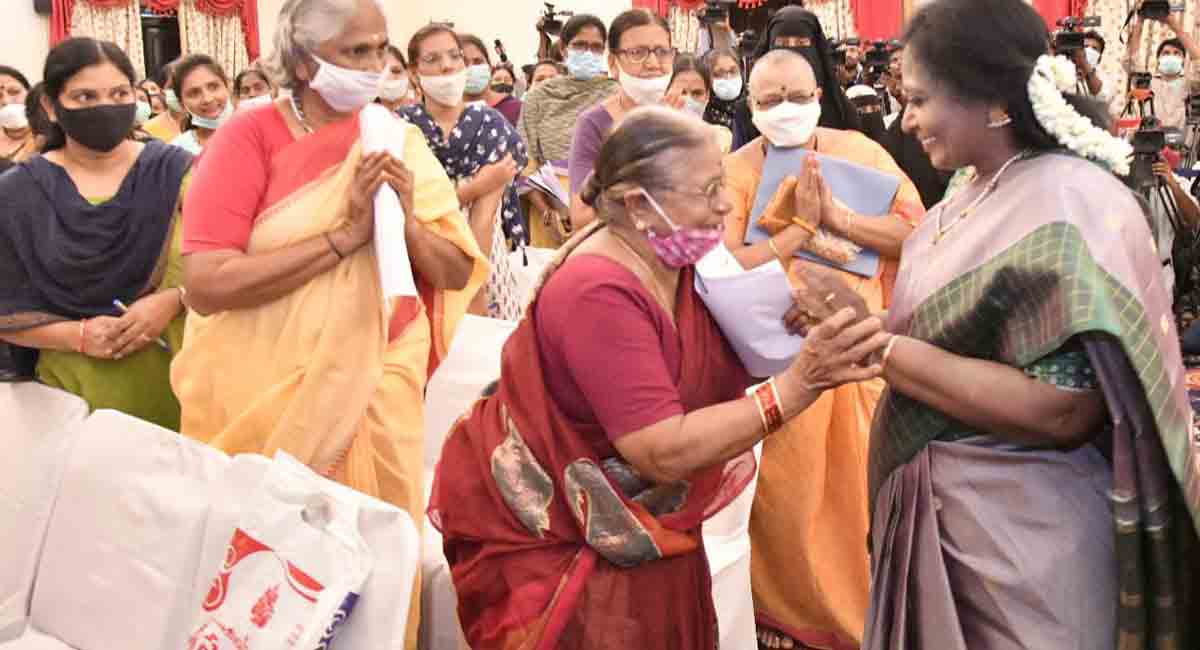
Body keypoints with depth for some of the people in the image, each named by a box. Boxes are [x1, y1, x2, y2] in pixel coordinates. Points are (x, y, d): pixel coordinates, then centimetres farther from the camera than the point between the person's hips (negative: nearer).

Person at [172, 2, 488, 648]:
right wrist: (344, 236, -23)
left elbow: (458, 274, 3)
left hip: (381, 385, 4)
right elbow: (206, 284, -23)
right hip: (271, 394, -3)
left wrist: (406, 221, -16)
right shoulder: (248, 138, -11)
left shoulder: (398, 142, 2)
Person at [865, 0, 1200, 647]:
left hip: (1020, 536, -8)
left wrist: (884, 351, -24)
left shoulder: (1071, 206, -20)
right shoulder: (978, 197, 6)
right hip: (942, 510, 8)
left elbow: (1064, 409, -27)